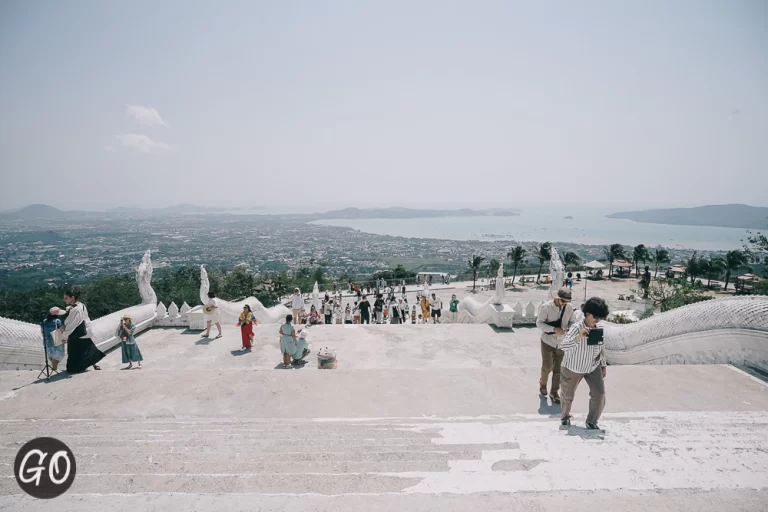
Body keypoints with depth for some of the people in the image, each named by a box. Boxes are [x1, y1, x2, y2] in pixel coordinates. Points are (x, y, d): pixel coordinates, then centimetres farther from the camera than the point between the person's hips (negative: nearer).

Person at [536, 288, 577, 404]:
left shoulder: (569, 307, -7)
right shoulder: (546, 307, -18)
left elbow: (572, 322, 5)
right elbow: (539, 323, -15)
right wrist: (554, 329, -29)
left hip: (562, 343, 3)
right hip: (548, 342, -3)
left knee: (558, 369, 10)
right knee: (547, 367, 4)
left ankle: (554, 392, 28)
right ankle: (543, 382, 36)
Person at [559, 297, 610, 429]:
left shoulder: (598, 329, -9)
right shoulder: (577, 327, -28)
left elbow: (600, 348, 7)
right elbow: (563, 346, -41)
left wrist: (603, 365, 11)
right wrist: (579, 337, -53)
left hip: (593, 367, 4)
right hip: (573, 368, -4)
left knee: (599, 394, -8)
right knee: (568, 395, 13)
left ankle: (592, 421, 15)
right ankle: (565, 417, 41)